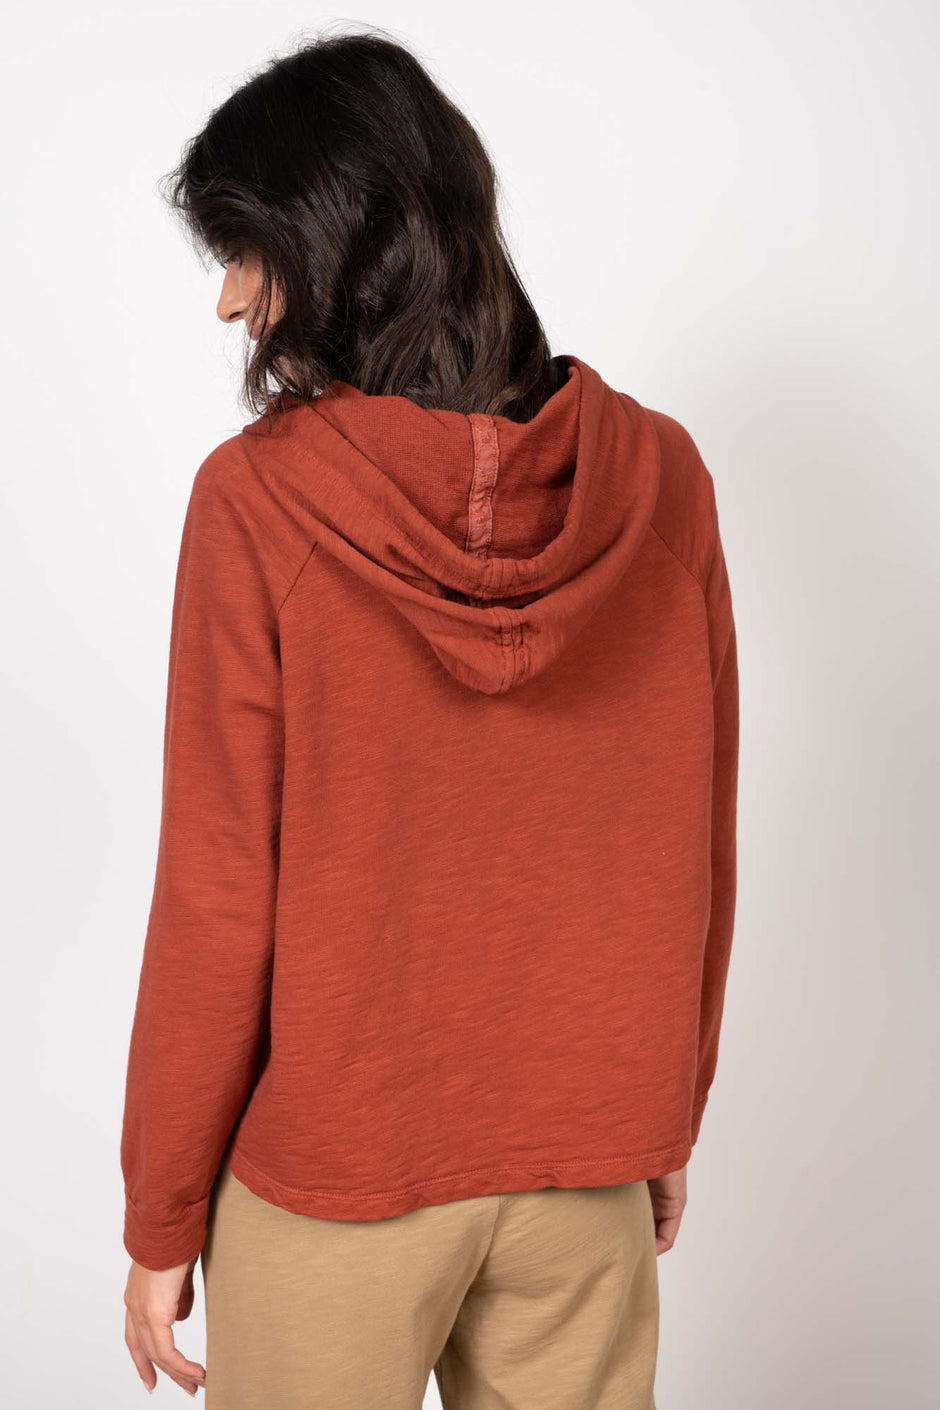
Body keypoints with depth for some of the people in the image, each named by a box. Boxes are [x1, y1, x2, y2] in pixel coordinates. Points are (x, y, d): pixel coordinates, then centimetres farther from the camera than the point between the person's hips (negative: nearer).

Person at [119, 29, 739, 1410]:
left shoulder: (257, 499, -17)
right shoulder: (659, 477, -8)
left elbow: (216, 905, -13)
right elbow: (697, 853, 0)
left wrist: (161, 1216, 0)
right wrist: (672, 1118, 14)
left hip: (334, 1164, -3)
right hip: (587, 1166, 3)